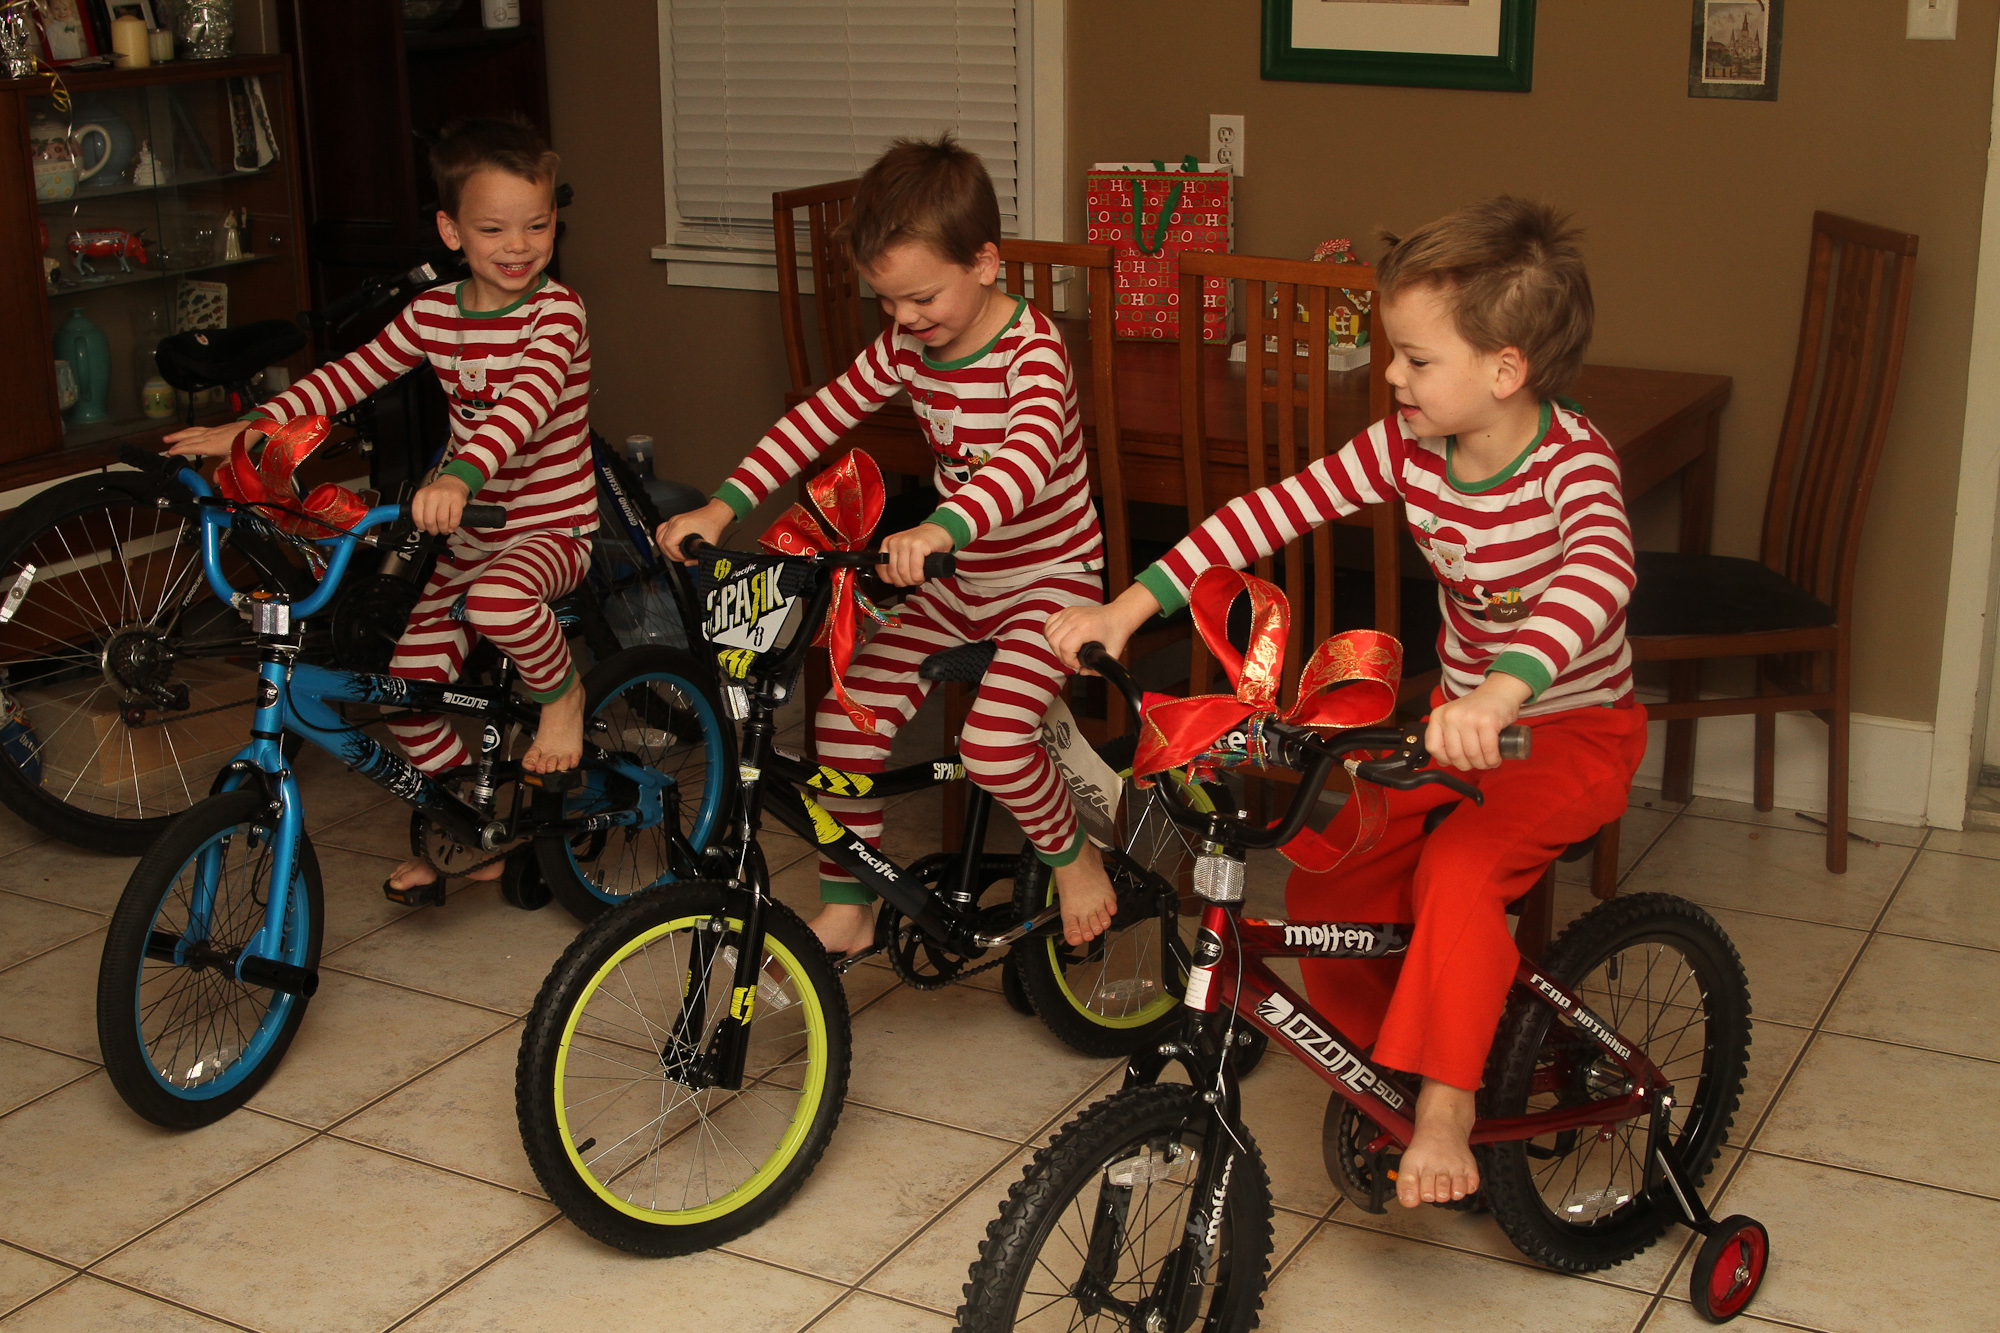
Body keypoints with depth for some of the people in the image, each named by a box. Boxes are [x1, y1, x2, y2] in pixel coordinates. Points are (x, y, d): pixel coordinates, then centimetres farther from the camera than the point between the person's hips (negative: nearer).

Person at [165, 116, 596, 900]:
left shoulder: (555, 311, -15)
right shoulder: (434, 314, 3)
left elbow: (529, 399, -34)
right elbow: (351, 375, 6)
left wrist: (460, 475, -51)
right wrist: (253, 426, -8)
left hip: (550, 525, -6)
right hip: (464, 525, 6)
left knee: (498, 601, -38)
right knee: (410, 680, 0)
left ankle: (559, 693, -5)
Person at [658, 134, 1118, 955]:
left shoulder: (1031, 348, -23)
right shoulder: (905, 347, -2)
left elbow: (1030, 453, -42)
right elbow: (820, 418, -2)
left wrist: (940, 530, -61)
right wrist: (723, 506, -15)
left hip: (1049, 577, -7)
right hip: (955, 579, 7)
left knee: (994, 740, -27)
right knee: (845, 718, -6)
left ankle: (1071, 856, 4)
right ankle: (845, 910, 10)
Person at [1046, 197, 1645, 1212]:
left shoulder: (1572, 462, -24)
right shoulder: (1407, 444, -8)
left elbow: (1599, 575, -45)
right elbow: (1277, 509, -10)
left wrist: (1502, 690, -64)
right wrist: (1131, 605, -18)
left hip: (1576, 727, -6)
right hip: (1461, 717, 6)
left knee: (1458, 870, -31)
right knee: (1329, 883, -4)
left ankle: (1444, 1116, -19)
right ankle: (1377, 1062, 20)